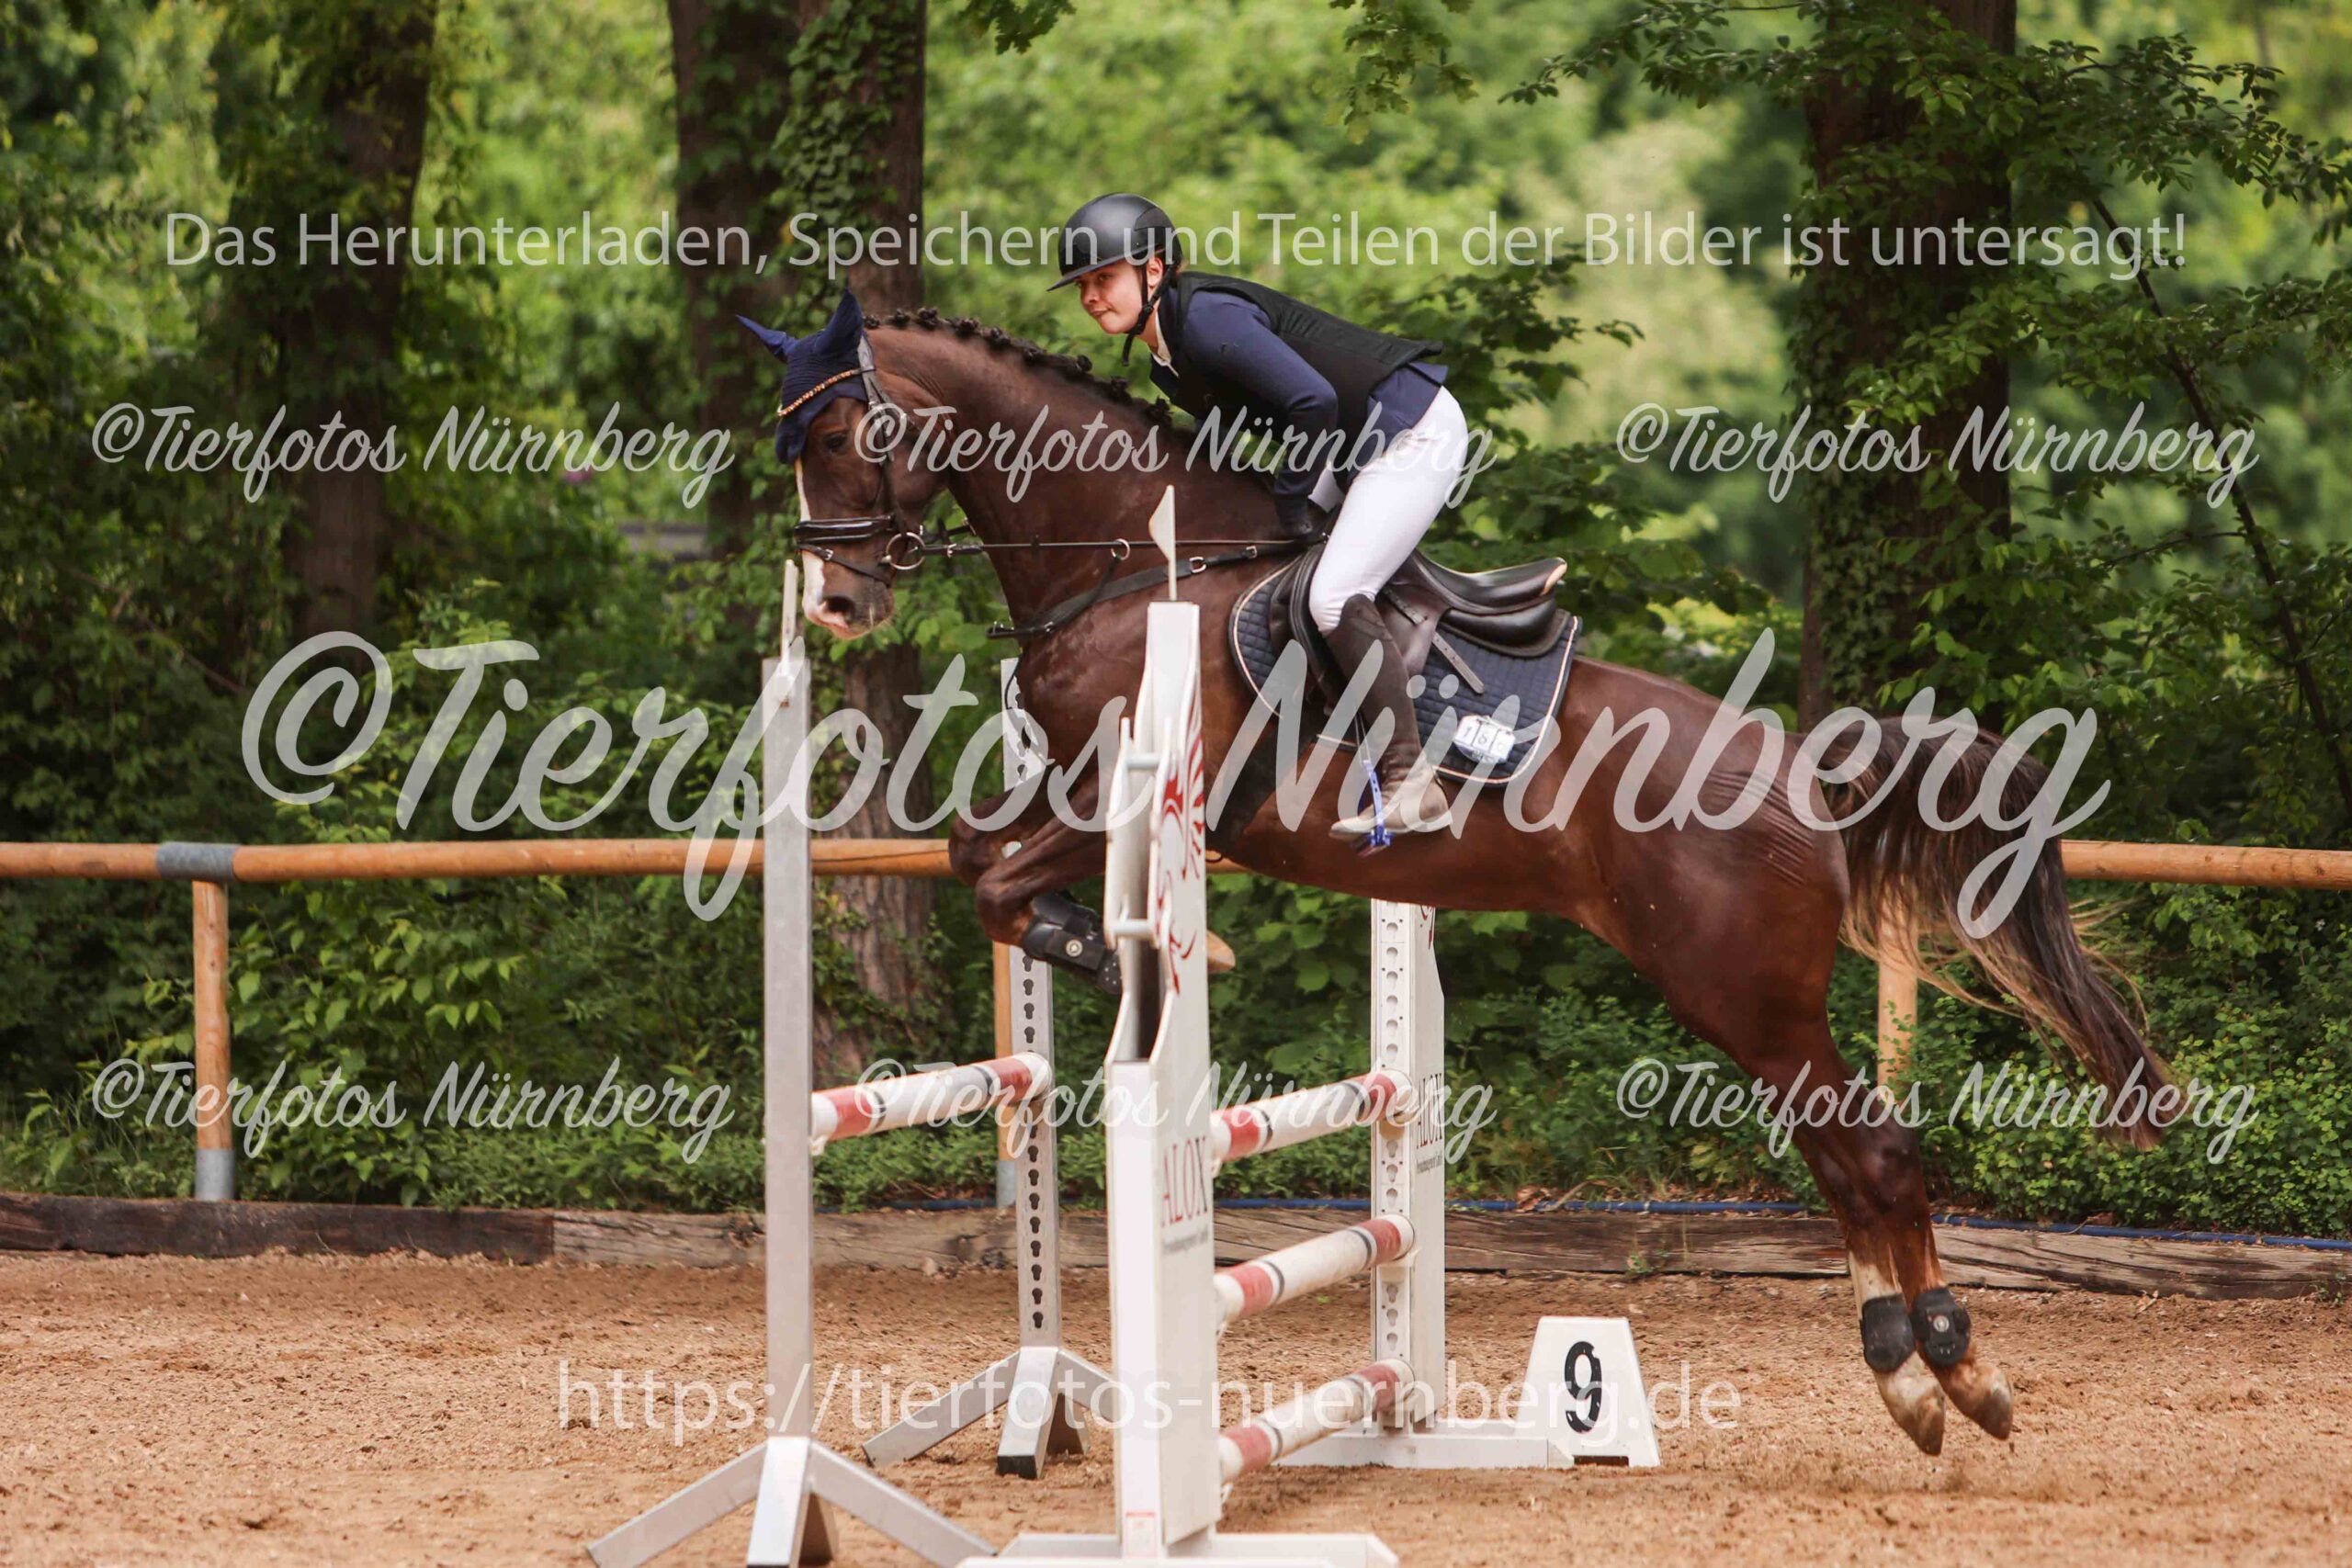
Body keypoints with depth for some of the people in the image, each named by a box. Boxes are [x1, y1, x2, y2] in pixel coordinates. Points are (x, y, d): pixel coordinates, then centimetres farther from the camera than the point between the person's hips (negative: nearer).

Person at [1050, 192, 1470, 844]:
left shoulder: (1204, 319, -23)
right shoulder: (1166, 362, 9)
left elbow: (1312, 400, -29)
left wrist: (1291, 504, -18)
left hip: (1416, 433, -11)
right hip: (1362, 444, 11)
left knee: (1333, 595, -20)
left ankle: (1410, 784, -15)